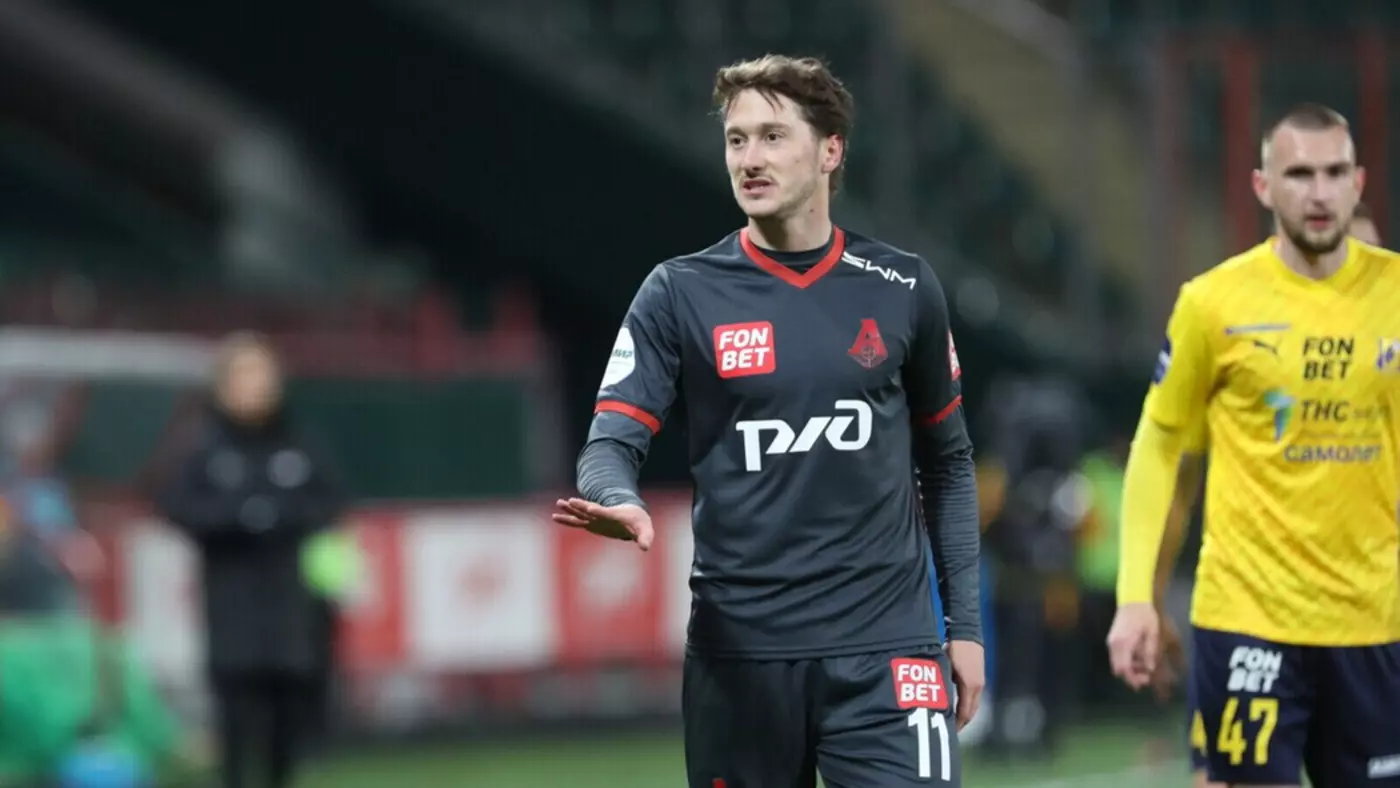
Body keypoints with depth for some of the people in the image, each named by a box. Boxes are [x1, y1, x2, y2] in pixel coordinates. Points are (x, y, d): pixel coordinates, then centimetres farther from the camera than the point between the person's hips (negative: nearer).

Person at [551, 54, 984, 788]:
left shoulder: (902, 291, 6)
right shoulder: (681, 293, 1)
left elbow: (946, 461, 14)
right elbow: (612, 440, -5)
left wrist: (963, 623, 10)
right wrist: (620, 503, -29)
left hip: (882, 648, 0)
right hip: (738, 652, 0)